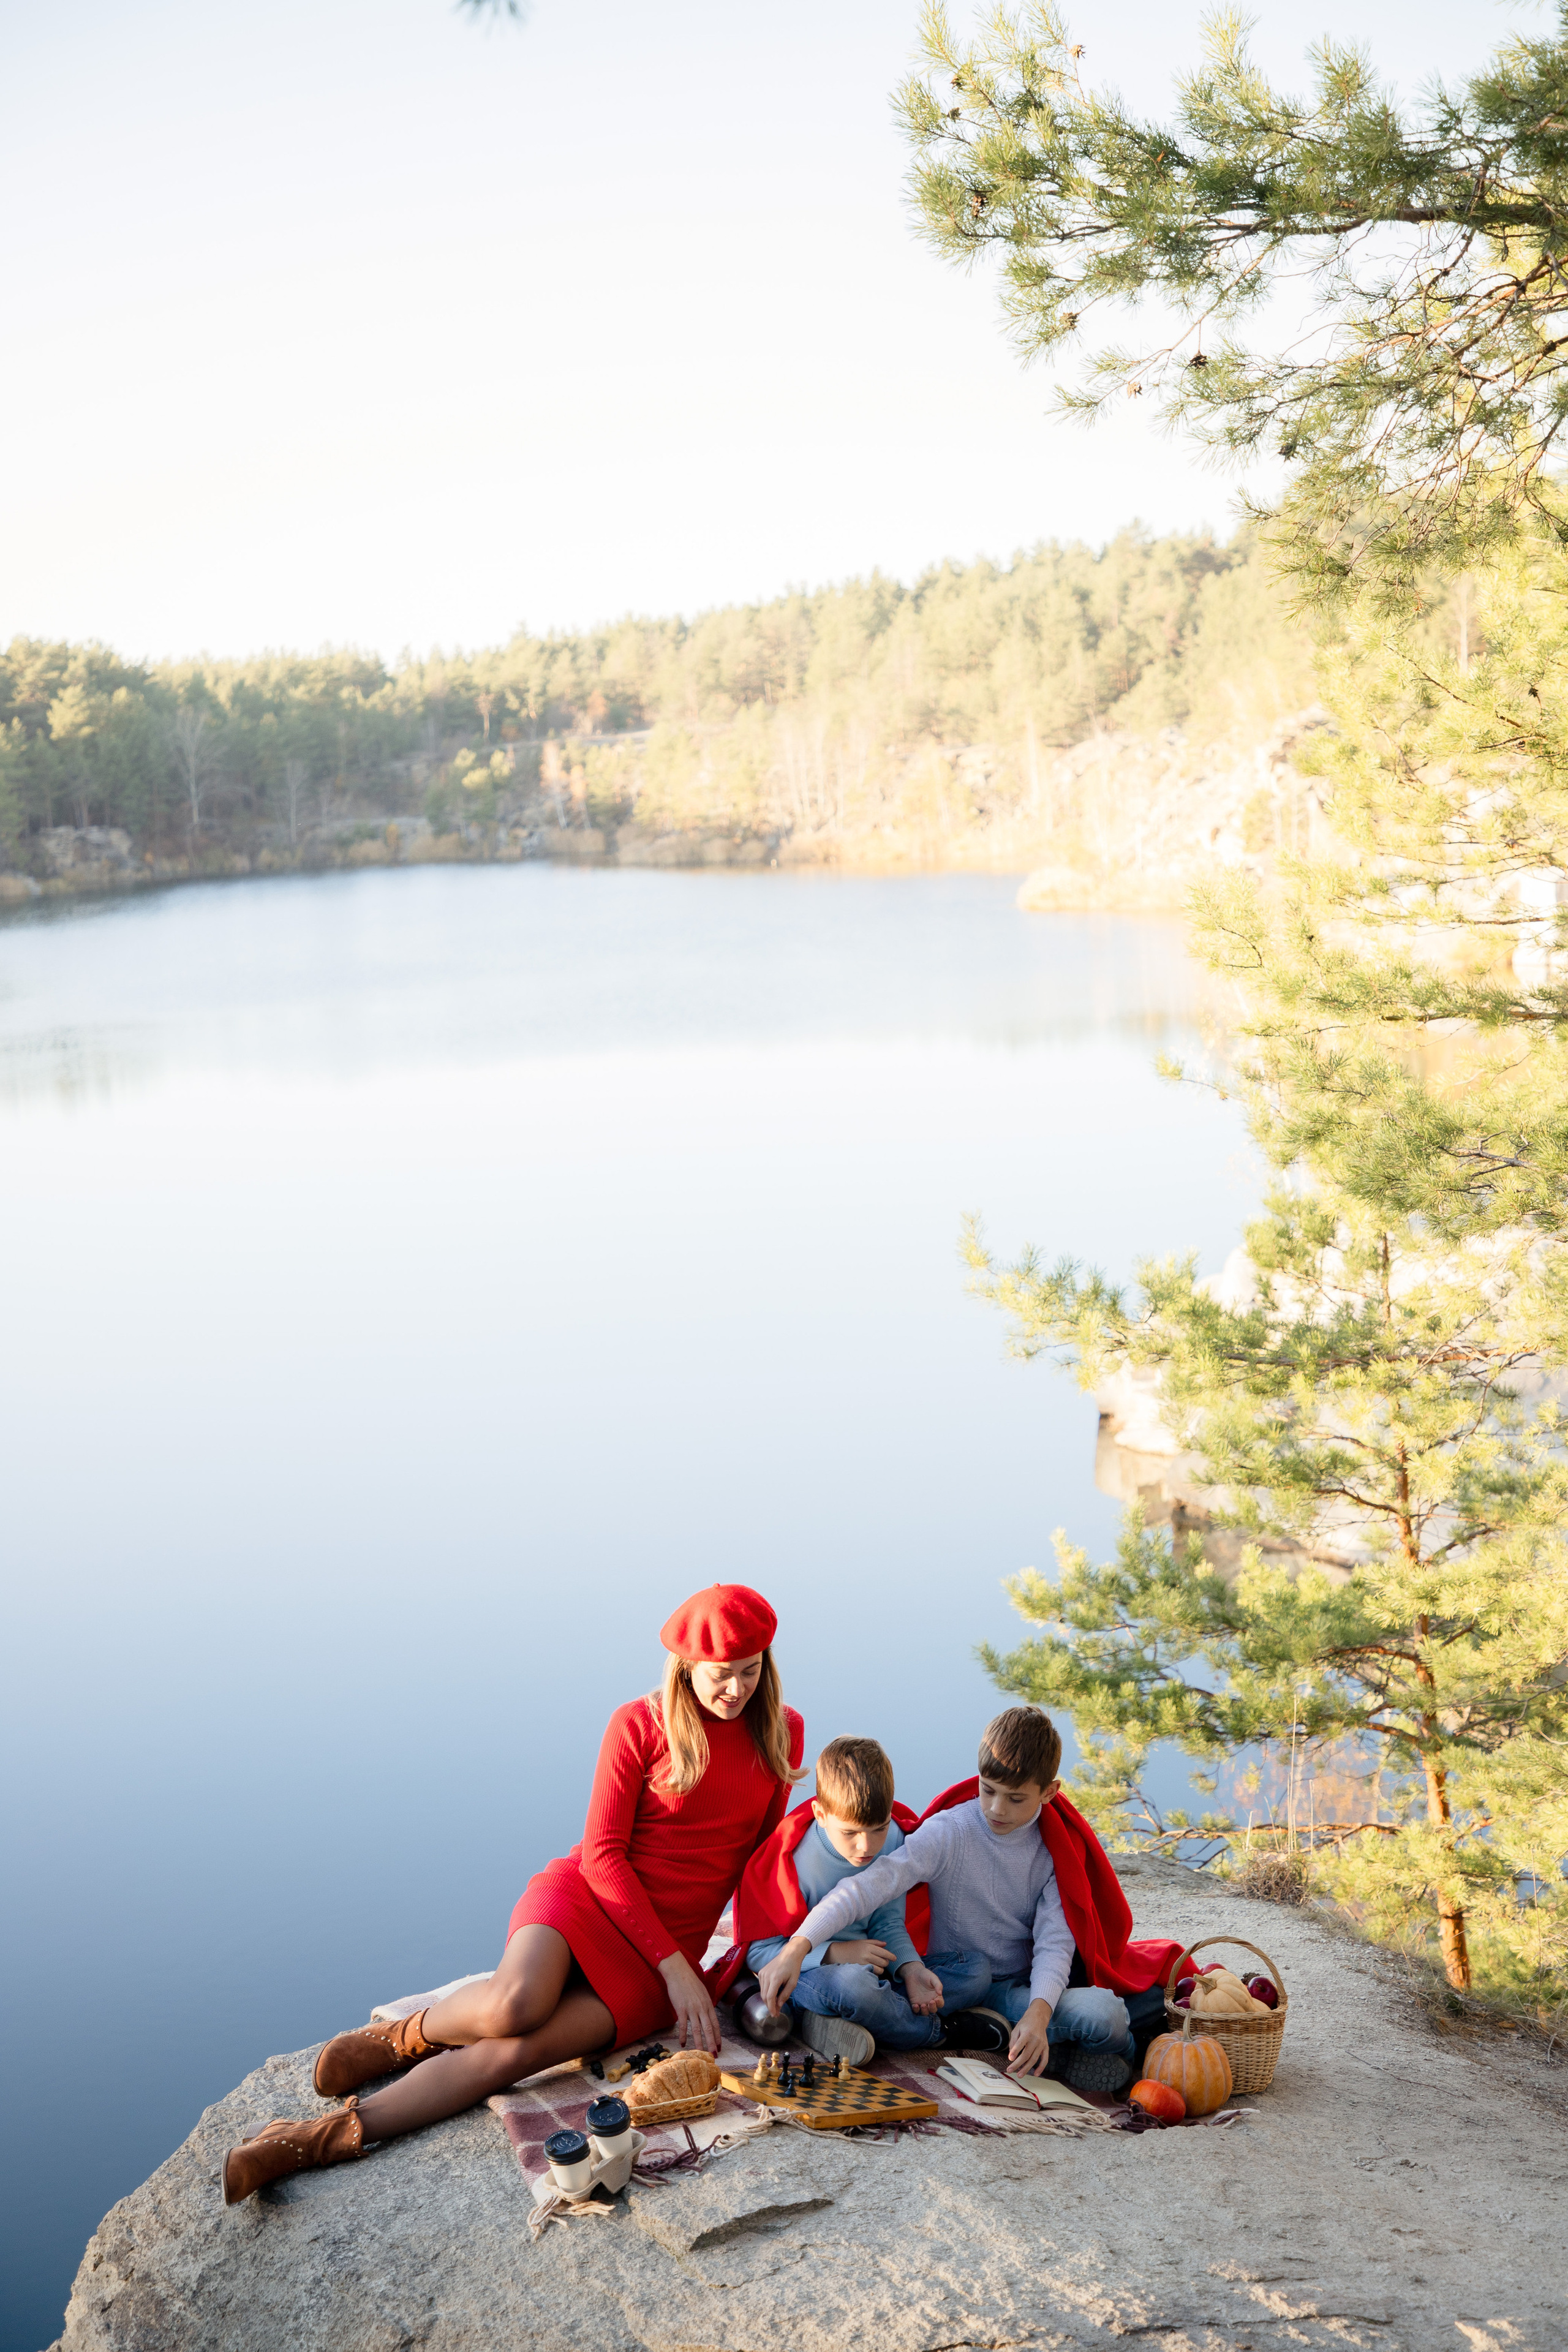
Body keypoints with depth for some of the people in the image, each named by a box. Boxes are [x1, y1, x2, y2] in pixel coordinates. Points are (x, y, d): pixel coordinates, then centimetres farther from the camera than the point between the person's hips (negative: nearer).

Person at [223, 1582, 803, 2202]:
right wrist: (674, 1966, -14)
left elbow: (763, 1854, 15)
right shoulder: (639, 1725, -4)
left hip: (670, 1954, 1)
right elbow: (602, 1853, -7)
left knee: (514, 2052, -24)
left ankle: (317, 2142, -21)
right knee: (512, 2006, -36)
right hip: (589, 1894, -1)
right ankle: (410, 2036, -1)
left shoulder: (783, 1731, 5)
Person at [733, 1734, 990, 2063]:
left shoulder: (894, 1841, -5)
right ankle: (938, 2030, -14)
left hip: (871, 1967, 7)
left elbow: (888, 1924, 4)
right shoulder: (793, 1859, -20)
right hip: (807, 1972, -7)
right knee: (853, 1984, -43)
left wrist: (911, 1969, -17)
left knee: (976, 1968, -12)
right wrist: (836, 1953, -25)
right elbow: (759, 1952, -15)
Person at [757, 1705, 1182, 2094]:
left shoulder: (1058, 1847, -3)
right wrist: (796, 1947, -40)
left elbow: (1055, 1942, -10)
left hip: (1024, 1988, 1)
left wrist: (1038, 2012, -31)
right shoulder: (948, 1833, -14)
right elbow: (870, 1885, -26)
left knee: (1104, 2013, -29)